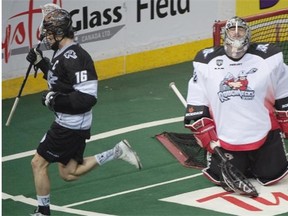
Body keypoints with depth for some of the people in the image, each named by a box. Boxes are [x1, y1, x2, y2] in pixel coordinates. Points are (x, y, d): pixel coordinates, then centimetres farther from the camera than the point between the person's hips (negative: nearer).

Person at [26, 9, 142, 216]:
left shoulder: (72, 57, -23)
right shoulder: (64, 53, 8)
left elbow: (87, 98, -27)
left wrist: (56, 100, -24)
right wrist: (41, 62, 14)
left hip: (70, 126, -10)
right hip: (69, 122, 10)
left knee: (38, 163, -1)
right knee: (69, 173, 15)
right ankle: (116, 153, 13)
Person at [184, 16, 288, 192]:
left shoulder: (269, 57, -9)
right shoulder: (206, 62, -7)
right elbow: (195, 108, -2)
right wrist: (209, 140, -6)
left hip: (264, 134, 0)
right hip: (225, 137, 0)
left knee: (271, 176, -4)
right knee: (223, 178, -8)